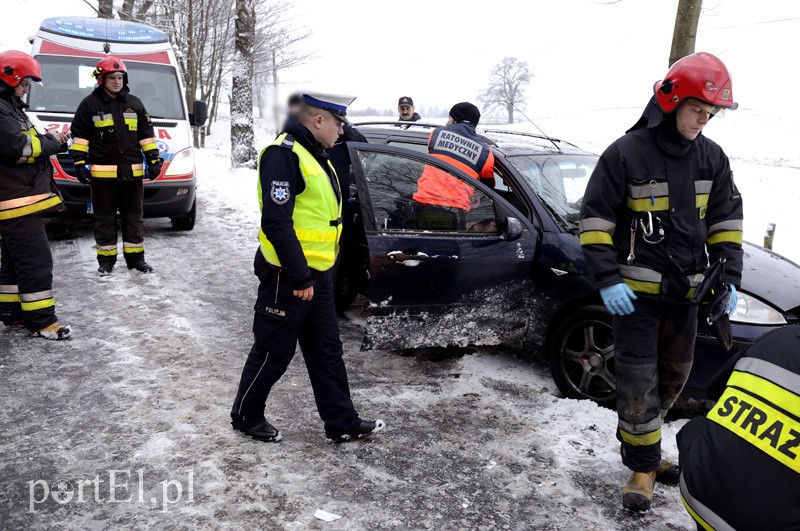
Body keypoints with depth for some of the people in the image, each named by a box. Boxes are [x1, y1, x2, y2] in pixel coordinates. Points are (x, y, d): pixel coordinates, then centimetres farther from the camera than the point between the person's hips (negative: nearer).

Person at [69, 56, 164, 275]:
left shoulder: (135, 103, 11)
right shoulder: (90, 103, 2)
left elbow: (146, 135, 14)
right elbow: (79, 135, 2)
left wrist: (153, 159, 7)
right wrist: (79, 163, -4)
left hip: (132, 172, 3)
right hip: (102, 172, -2)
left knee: (134, 216, 8)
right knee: (105, 217, 4)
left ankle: (135, 257, 17)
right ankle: (106, 259, 13)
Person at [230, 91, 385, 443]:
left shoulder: (314, 154, 14)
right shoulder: (284, 153, -18)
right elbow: (276, 223, -25)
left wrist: (312, 274, 20)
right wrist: (299, 277, -23)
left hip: (315, 275, 10)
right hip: (287, 278, -10)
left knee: (327, 351, 14)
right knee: (273, 354, 6)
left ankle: (342, 423, 24)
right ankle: (246, 416, 27)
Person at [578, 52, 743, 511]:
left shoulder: (712, 158, 6)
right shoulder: (626, 154, -10)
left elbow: (726, 221, 12)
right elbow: (595, 219, -9)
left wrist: (729, 279, 2)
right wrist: (608, 280, -16)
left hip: (687, 289, 6)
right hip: (637, 288, -5)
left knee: (673, 376, 14)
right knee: (639, 381, -3)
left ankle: (639, 443, 32)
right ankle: (643, 466, 12)